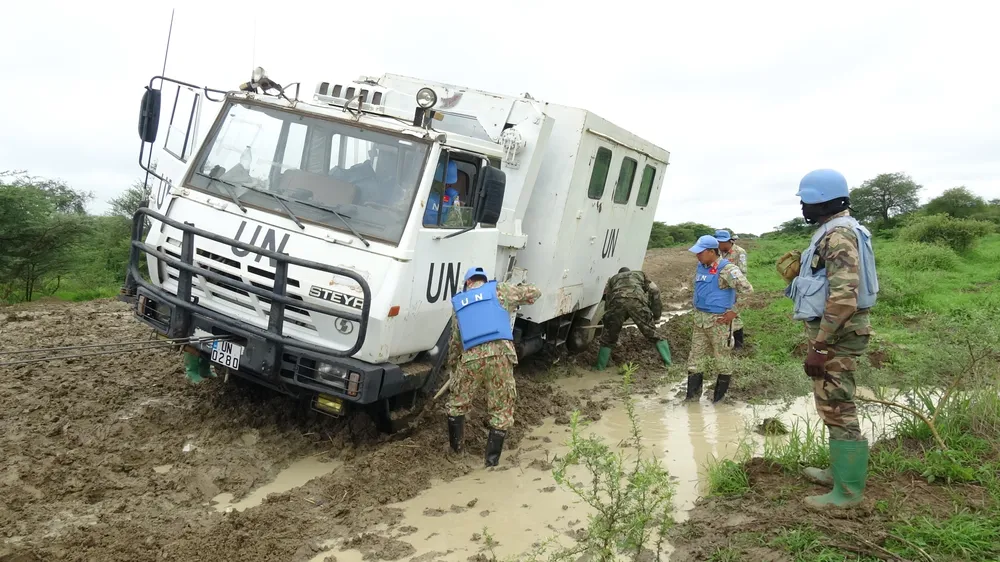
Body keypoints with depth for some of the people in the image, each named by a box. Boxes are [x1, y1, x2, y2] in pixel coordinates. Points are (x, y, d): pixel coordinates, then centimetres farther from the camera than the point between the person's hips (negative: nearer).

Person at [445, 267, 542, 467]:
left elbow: (455, 340, 23)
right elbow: (534, 292, 22)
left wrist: (451, 364, 36)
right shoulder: (499, 290, 14)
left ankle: (455, 445, 36)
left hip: (470, 357, 2)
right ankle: (492, 458, 14)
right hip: (500, 354, -2)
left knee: (457, 402, 24)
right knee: (501, 409, 11)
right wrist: (515, 300, 40)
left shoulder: (458, 302, 21)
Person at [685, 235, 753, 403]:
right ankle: (693, 393, 21)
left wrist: (734, 311, -17)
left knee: (722, 358, 6)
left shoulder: (726, 269, -17)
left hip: (718, 320, -8)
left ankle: (720, 395, 18)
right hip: (699, 319, 8)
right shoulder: (700, 267, 8)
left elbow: (747, 289, -21)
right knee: (695, 356, 11)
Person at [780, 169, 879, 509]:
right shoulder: (833, 232, 15)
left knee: (837, 408, -5)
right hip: (832, 330, 11)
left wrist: (819, 347, -26)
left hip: (836, 334, -11)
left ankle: (847, 490, 4)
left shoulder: (839, 235, -19)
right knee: (834, 404, 19)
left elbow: (843, 295, -27)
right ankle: (840, 470, 32)